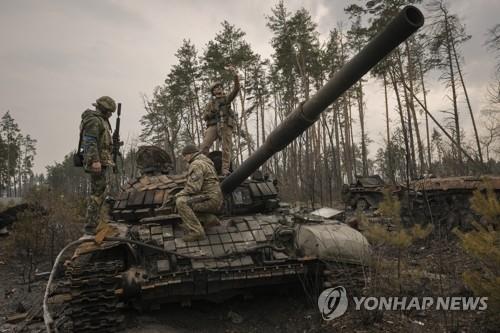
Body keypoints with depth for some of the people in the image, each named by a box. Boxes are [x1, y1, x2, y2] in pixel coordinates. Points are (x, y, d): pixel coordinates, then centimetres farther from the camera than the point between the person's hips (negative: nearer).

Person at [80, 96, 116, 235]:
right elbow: (90, 142, -21)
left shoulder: (101, 120, 22)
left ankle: (93, 224, 19)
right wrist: (95, 160, -28)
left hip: (103, 161, 11)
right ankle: (90, 226, -10)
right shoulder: (93, 120, -9)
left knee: (100, 192, 13)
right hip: (98, 162, -11)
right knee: (98, 193, -12)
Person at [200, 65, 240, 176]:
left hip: (226, 125, -1)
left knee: (226, 149, -8)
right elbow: (205, 117, 16)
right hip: (213, 125, 1)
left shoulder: (226, 99, 17)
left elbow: (236, 89, 2)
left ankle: (225, 170, -10)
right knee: (204, 146, -17)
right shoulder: (210, 103, 23)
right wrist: (212, 111, -4)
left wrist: (235, 75, -11)